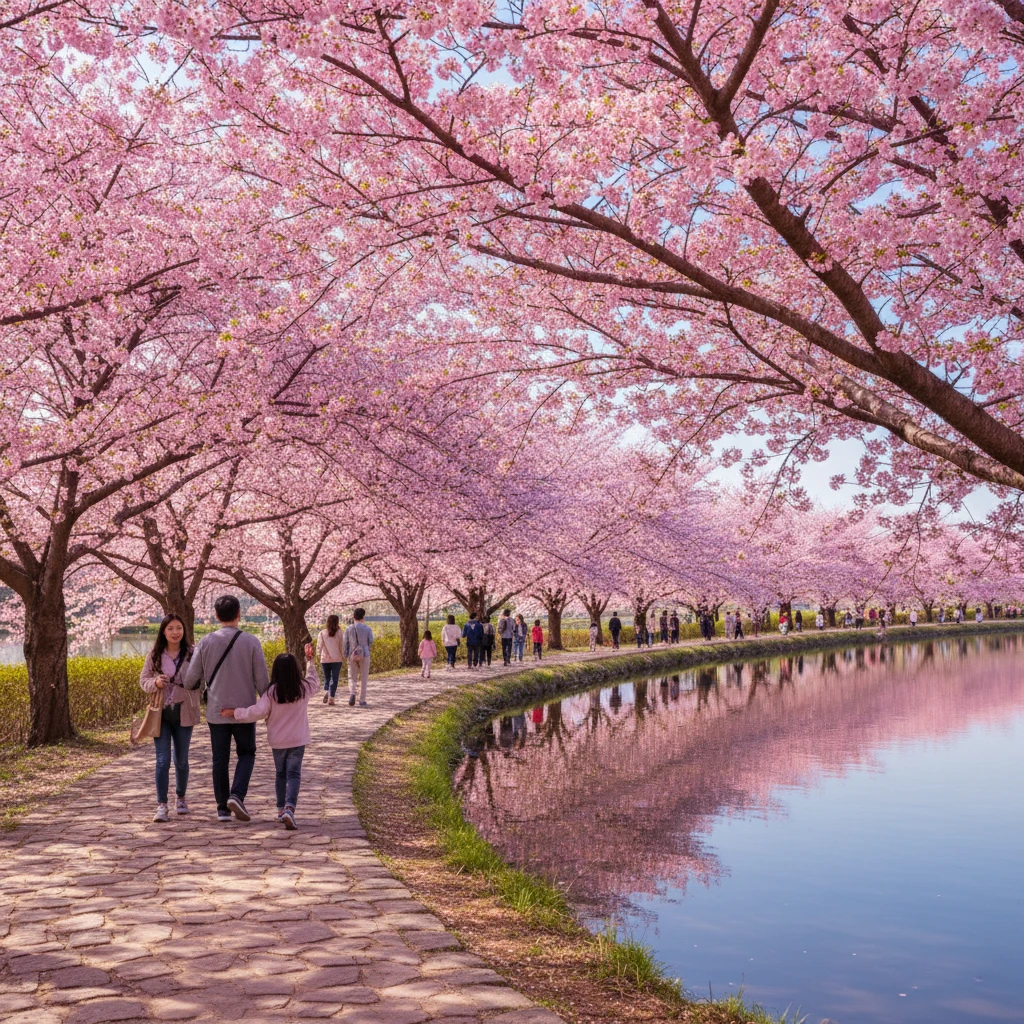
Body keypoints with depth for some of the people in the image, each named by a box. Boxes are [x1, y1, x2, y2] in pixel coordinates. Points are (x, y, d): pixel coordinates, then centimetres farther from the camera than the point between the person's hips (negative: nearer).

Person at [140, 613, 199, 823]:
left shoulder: (192, 654, -3)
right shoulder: (154, 655, 1)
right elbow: (143, 680, 6)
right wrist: (155, 683, -15)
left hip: (184, 713, 0)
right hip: (161, 713, 0)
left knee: (181, 760, 12)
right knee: (162, 760, -6)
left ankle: (180, 797, 34)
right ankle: (161, 806, -2)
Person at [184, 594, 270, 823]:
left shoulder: (206, 642, -4)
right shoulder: (251, 642, -8)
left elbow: (191, 679, -1)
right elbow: (262, 680, -7)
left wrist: (192, 688, 23)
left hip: (216, 711, 1)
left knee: (219, 759, 12)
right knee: (246, 754, 14)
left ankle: (223, 808, 14)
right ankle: (237, 795, -6)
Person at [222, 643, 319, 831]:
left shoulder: (272, 692, -11)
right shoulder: (304, 688, -4)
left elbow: (257, 712, -18)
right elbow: (315, 681, 18)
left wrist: (233, 712, -7)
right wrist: (309, 660, 29)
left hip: (277, 741, 1)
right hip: (298, 741, 0)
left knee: (280, 774, 18)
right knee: (294, 774, -2)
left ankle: (281, 809, 26)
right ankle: (289, 808, -23)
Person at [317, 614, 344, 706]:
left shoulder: (322, 633, 0)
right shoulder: (339, 633, -5)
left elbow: (319, 647, 1)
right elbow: (341, 646, -5)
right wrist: (343, 657, 9)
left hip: (325, 659, 2)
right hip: (336, 659, -2)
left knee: (326, 678, 14)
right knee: (334, 678, 5)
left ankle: (326, 692, -11)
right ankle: (331, 697, -4)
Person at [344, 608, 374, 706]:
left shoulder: (349, 629, 0)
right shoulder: (367, 629, -3)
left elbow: (345, 643, 0)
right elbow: (371, 642, -1)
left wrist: (346, 656, 8)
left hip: (352, 656, 1)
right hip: (364, 655, -1)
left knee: (352, 678, 11)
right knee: (363, 679, 8)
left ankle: (352, 693, -15)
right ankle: (362, 701, 8)